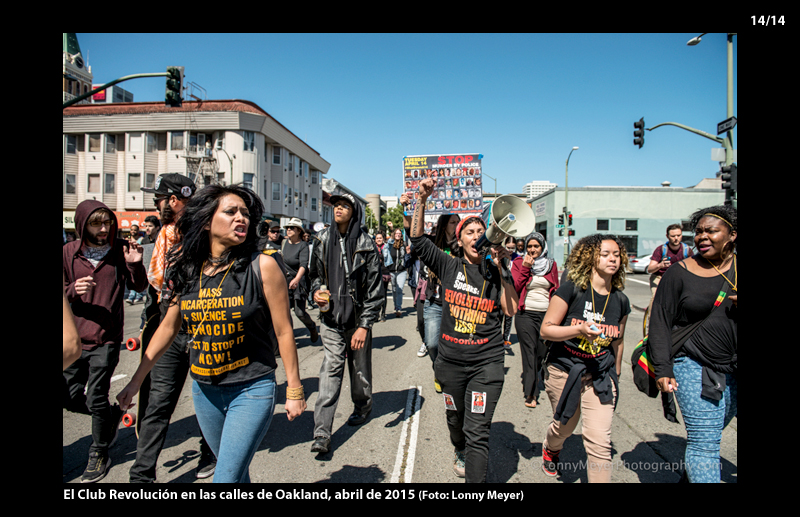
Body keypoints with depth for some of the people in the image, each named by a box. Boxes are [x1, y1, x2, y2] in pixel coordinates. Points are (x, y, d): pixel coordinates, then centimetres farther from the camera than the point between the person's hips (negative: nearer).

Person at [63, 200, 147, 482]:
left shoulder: (120, 249, -4)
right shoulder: (69, 252, -2)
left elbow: (139, 287, 2)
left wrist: (135, 265, -17)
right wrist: (72, 289, -19)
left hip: (107, 339, -3)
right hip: (75, 337, 3)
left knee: (96, 399, 1)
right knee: (70, 397, 10)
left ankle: (99, 454, 23)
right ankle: (112, 416, 38)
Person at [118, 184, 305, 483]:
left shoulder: (262, 266, -14)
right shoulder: (186, 269, -1)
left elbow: (283, 331, -10)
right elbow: (169, 327, 10)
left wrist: (294, 390, -6)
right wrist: (136, 380, 15)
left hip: (252, 390, -4)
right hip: (203, 389, 5)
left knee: (226, 478, -5)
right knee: (234, 469, 22)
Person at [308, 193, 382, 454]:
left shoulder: (366, 245, -8)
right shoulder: (322, 240, 4)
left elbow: (374, 289, -9)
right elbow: (315, 273, 19)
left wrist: (364, 325, -13)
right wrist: (316, 291, -3)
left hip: (357, 319, -2)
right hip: (330, 318, 2)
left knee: (360, 367, 14)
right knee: (331, 369, -4)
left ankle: (362, 406, 42)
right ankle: (322, 433, 0)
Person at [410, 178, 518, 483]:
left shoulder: (495, 272, 0)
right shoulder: (449, 266, -1)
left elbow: (511, 309, -9)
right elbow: (417, 239, -6)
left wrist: (501, 269, -13)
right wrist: (422, 200, -15)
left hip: (487, 362, -2)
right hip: (451, 360, 2)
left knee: (477, 431, -4)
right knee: (455, 418, 24)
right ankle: (460, 452, 55)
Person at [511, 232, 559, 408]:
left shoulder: (551, 265, 10)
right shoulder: (519, 262, 3)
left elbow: (556, 291, 14)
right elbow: (515, 288, -6)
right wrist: (525, 268, -12)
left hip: (546, 314, 3)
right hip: (526, 314, -3)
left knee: (542, 352, 9)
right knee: (529, 352, -5)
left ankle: (528, 381, 34)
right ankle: (530, 393, 1)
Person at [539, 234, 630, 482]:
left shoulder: (621, 301, 0)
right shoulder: (571, 290, -15)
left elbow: (617, 342, 13)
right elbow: (546, 329, -14)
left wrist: (615, 375, 20)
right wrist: (580, 329, -28)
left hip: (600, 376, 2)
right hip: (564, 371, -2)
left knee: (599, 441, -8)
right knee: (565, 427, 20)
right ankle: (550, 448, 55)